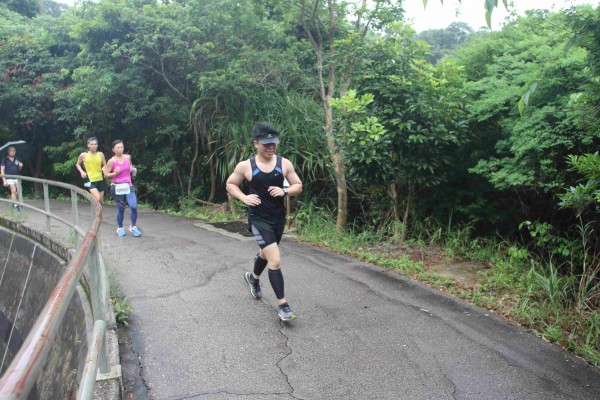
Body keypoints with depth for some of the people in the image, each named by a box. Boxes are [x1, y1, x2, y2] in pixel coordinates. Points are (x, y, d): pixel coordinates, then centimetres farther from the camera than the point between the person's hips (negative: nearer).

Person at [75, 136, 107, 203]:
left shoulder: (100, 154, 1)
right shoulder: (83, 155, -2)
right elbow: (78, 164, 14)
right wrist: (82, 172, -3)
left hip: (100, 180, 3)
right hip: (90, 180, -3)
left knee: (100, 201, 10)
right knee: (97, 199, -20)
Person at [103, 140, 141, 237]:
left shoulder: (128, 157, 3)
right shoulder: (111, 161, -8)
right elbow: (106, 174, -2)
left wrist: (133, 170, 3)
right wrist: (115, 173, -19)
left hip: (128, 186, 3)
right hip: (117, 187, -2)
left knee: (134, 207, -12)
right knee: (121, 209, 4)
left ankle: (133, 226, 7)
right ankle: (120, 228, 26)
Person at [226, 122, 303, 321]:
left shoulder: (284, 163, -4)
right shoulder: (245, 166, -9)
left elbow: (298, 186, 3)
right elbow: (230, 184, 4)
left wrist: (284, 191, -18)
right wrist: (244, 198, -14)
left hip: (278, 218, 5)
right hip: (259, 220, -4)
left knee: (266, 253, 27)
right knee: (275, 261, -14)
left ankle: (253, 277, 58)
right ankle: (283, 305, -2)